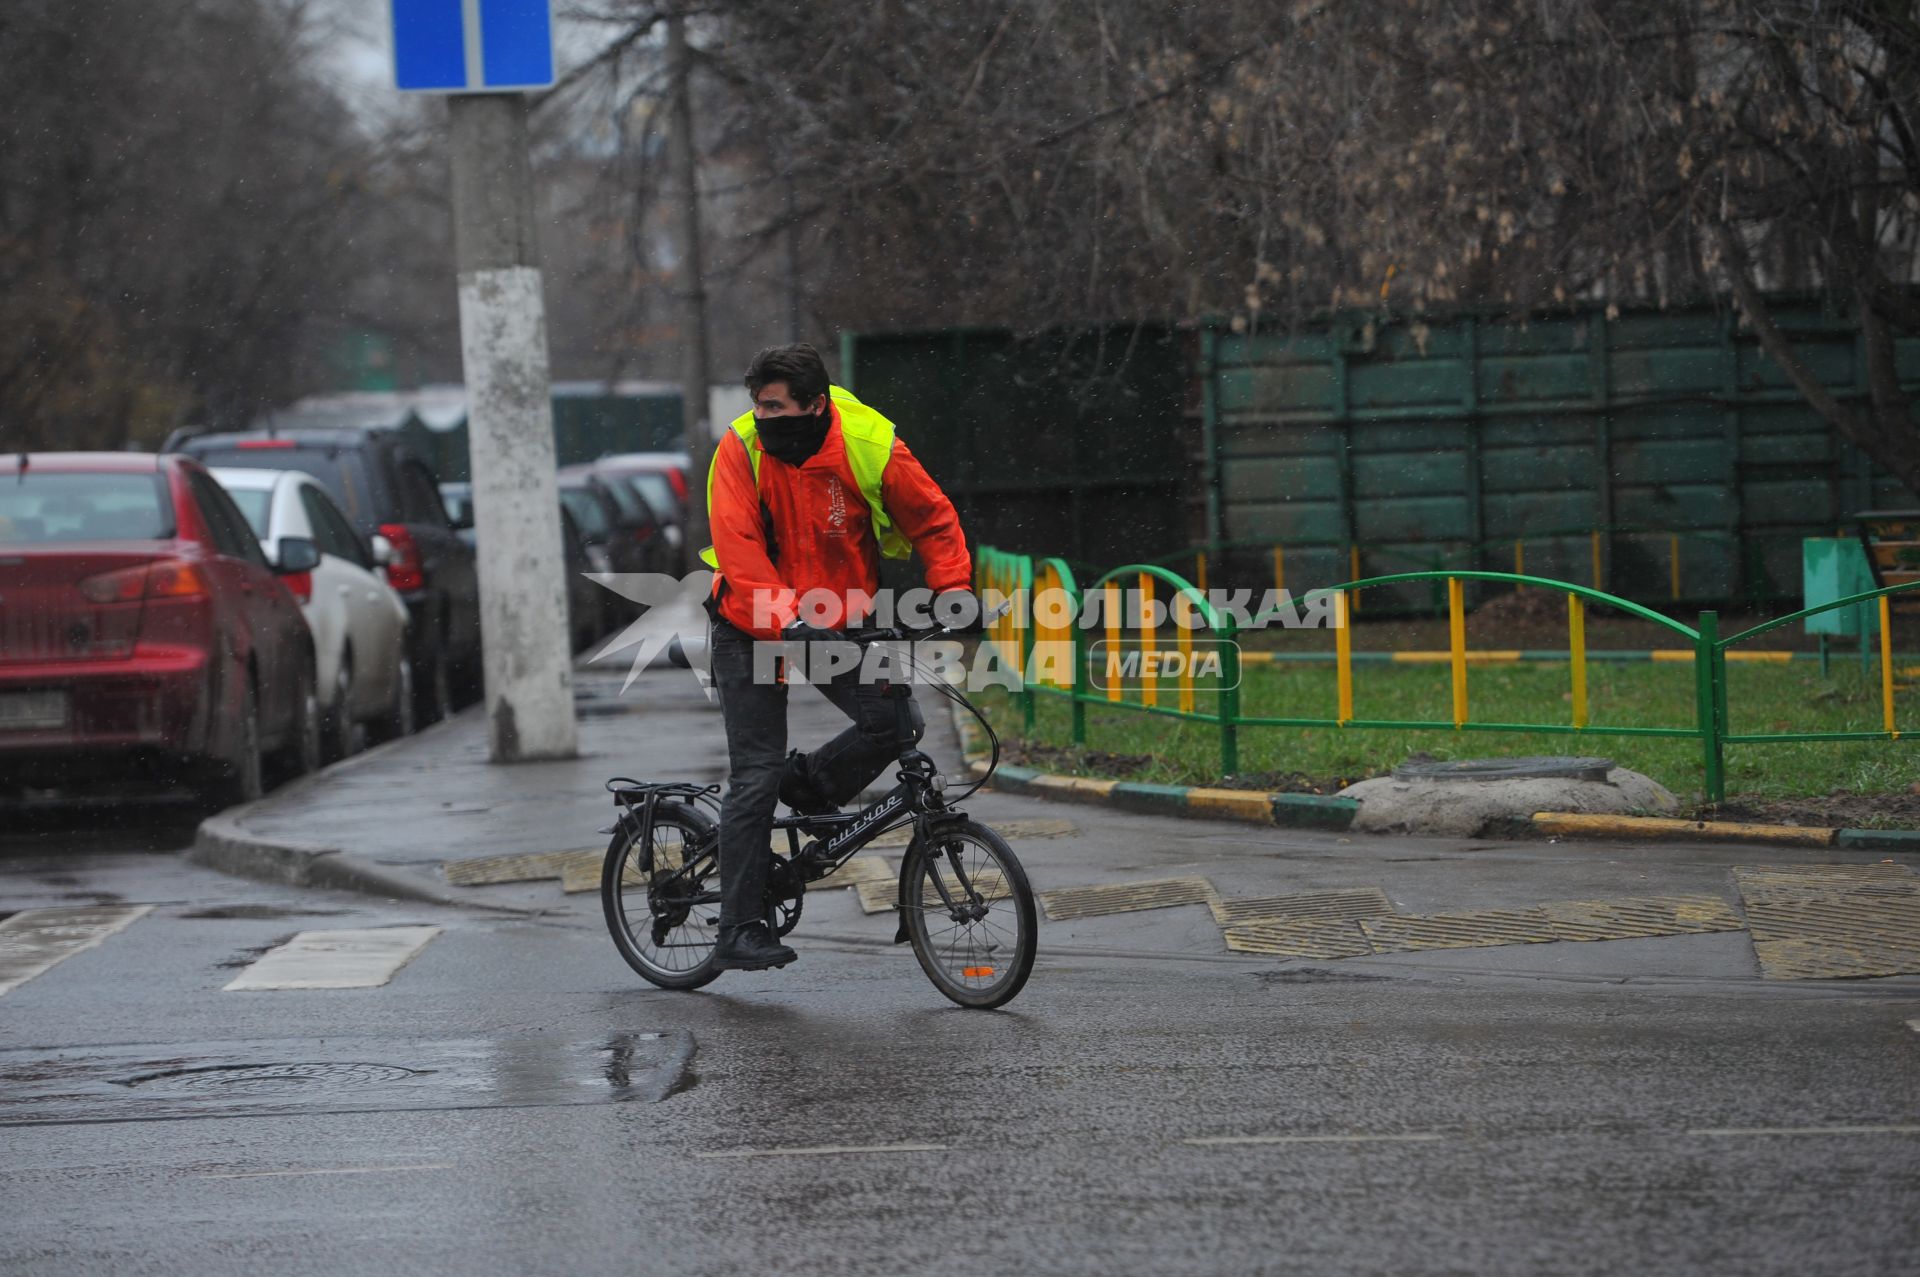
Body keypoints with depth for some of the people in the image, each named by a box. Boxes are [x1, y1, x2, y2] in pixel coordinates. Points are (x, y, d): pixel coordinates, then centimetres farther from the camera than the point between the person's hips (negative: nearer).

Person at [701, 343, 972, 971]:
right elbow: (739, 550, -25)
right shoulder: (740, 449, -19)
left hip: (837, 624, 3)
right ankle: (739, 930, -2)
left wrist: (952, 589, -14)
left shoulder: (871, 444, -16)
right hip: (753, 630, -3)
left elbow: (932, 517, -3)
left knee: (897, 721, -15)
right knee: (755, 777, -8)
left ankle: (806, 784, 13)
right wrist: (787, 621, -36)